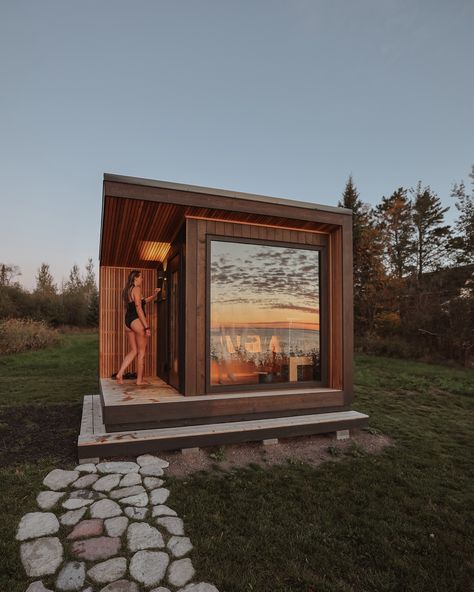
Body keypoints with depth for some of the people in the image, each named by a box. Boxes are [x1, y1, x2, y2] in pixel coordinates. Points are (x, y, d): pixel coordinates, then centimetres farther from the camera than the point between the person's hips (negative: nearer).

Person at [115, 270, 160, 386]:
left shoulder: (127, 290, 18)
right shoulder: (136, 289, -10)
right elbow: (139, 308, -17)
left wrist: (153, 295, 21)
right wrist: (147, 327, -18)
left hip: (128, 321, 9)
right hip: (137, 321, -9)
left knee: (133, 351, 16)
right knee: (141, 352, 3)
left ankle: (120, 374, 7)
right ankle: (140, 380, 9)